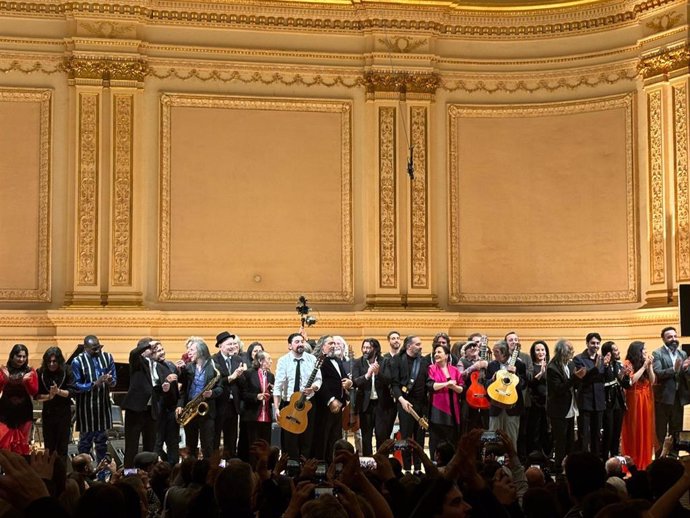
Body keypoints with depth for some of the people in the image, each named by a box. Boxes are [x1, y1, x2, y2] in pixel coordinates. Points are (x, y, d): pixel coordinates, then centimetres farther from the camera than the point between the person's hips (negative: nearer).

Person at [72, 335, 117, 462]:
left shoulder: (107, 357, 2)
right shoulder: (78, 361, -10)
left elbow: (114, 380, 4)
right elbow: (76, 386, -12)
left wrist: (110, 381, -21)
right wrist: (95, 384, -25)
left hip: (103, 404, 4)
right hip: (86, 406, -4)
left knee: (102, 439, 13)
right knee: (85, 440, 5)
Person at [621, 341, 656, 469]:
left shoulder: (645, 363, 8)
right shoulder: (628, 364, -8)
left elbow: (652, 381, 4)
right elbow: (631, 380, -19)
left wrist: (650, 366, -7)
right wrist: (643, 366, -16)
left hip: (646, 401, 6)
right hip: (634, 401, -6)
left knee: (646, 431, 7)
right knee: (634, 431, 1)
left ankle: (644, 462, 15)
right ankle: (633, 464, 8)